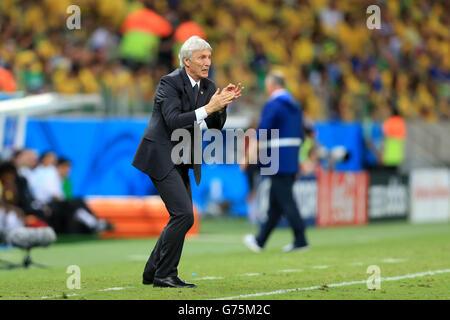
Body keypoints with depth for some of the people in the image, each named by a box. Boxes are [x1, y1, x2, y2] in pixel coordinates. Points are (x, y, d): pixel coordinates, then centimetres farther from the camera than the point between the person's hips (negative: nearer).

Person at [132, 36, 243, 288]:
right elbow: (173, 121, -24)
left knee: (181, 217, 9)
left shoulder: (208, 87, 9)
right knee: (184, 215, -17)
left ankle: (152, 273, 19)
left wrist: (222, 104, -12)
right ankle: (165, 275, -9)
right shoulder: (170, 82, -14)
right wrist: (208, 108, -28)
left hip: (183, 161, 9)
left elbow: (215, 126, 7)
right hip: (161, 156, -9)